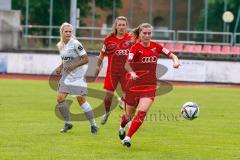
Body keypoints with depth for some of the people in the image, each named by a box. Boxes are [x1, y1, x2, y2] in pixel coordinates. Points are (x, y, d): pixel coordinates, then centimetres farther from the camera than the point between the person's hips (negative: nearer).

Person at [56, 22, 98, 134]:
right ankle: (68, 123, 13)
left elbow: (86, 59, -13)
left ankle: (93, 125, 1)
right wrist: (60, 67, 5)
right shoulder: (60, 45, 9)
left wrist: (73, 66, -22)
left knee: (81, 99, -9)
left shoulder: (75, 44, -13)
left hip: (77, 76, -7)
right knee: (60, 98, -3)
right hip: (66, 76, 7)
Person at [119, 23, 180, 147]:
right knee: (130, 114, 12)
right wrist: (132, 72, -47)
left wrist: (175, 61, -16)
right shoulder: (135, 47, -11)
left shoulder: (155, 46, 2)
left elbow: (172, 55, 7)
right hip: (135, 84, -2)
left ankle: (128, 138, -8)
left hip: (150, 85, 2)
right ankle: (122, 127, 47)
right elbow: (127, 63, -26)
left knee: (142, 111, -18)